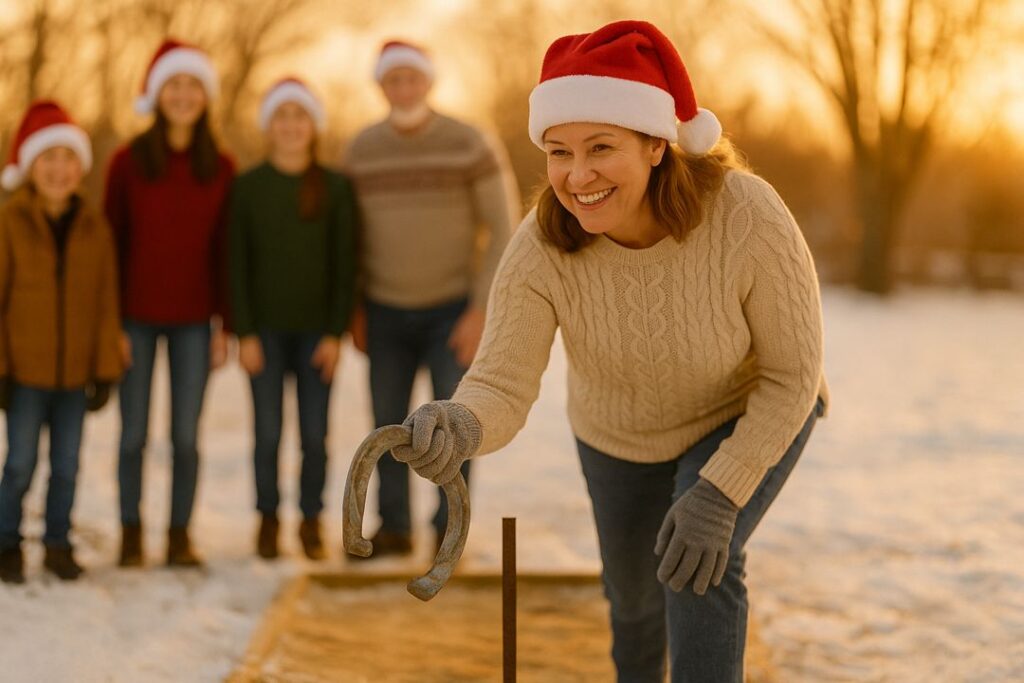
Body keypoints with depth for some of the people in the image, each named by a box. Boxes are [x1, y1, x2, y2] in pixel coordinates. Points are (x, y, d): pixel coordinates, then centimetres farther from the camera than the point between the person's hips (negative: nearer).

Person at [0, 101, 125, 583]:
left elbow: (105, 303, 4)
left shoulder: (95, 227, 1)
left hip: (76, 371, 3)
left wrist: (106, 370, 3)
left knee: (66, 466, 9)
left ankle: (58, 545, 25)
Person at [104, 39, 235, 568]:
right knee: (133, 433, 4)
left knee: (187, 435, 2)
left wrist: (225, 325, 2)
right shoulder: (128, 162, -2)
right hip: (136, 316, -1)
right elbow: (111, 242, 0)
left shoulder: (220, 168, 3)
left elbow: (223, 250, 5)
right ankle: (131, 534, 17)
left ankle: (180, 536, 15)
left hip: (193, 320, 1)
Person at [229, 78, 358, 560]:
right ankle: (268, 520, 15)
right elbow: (237, 264, 0)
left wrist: (335, 333, -6)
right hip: (265, 328, 0)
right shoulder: (247, 187, 1)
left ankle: (311, 523, 15)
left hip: (316, 329, 0)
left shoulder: (336, 188, 0)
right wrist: (244, 333, -5)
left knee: (314, 434, 2)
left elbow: (345, 265, 0)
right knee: (268, 433, 2)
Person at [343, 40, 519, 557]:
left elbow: (504, 230, -12)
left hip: (454, 310, -3)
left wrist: (481, 312, -18)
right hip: (387, 312, 3)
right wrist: (354, 311, 3)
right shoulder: (361, 151, -3)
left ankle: (448, 532, 9)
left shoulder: (471, 145, -14)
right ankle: (394, 530, 18)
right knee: (388, 424, 4)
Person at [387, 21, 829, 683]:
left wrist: (720, 496, -35)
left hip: (752, 412, -3)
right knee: (632, 591, 22)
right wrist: (456, 428, -59)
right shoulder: (541, 248, -32)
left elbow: (792, 373, -27)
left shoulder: (749, 218, -39)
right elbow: (502, 388, -35)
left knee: (700, 566, -29)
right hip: (623, 431, 3)